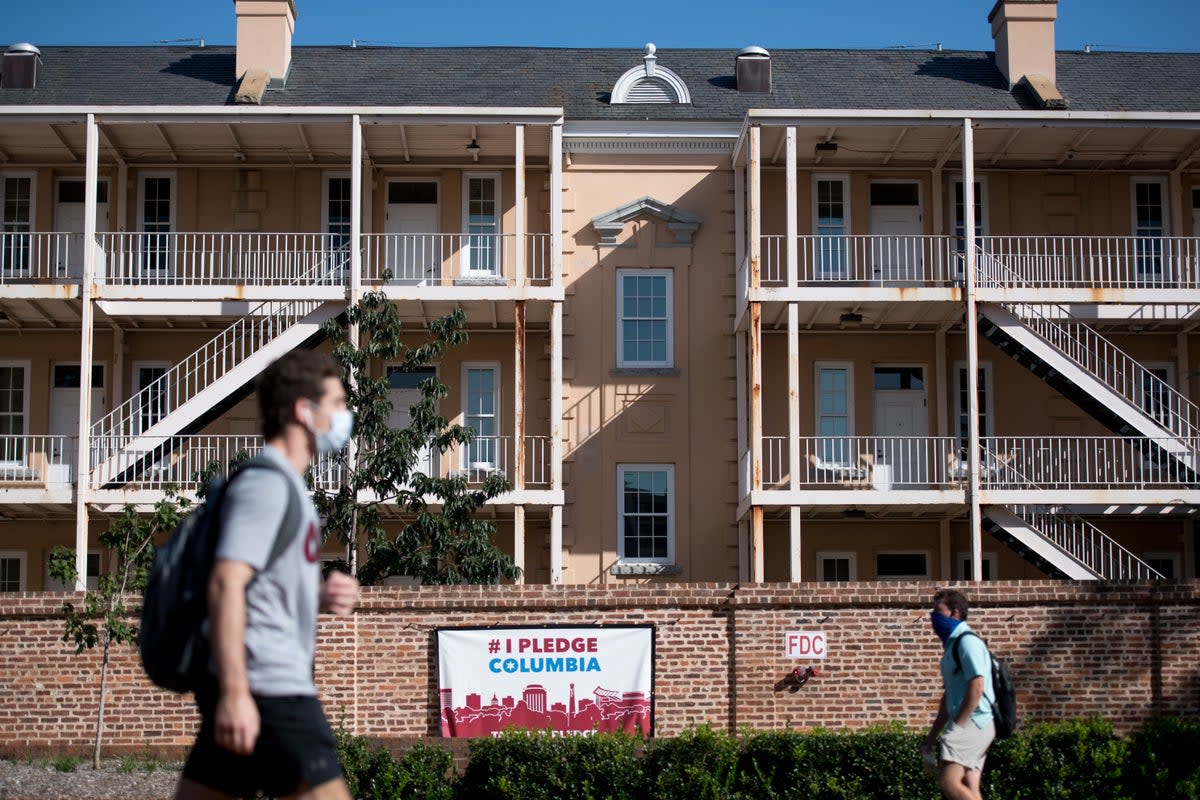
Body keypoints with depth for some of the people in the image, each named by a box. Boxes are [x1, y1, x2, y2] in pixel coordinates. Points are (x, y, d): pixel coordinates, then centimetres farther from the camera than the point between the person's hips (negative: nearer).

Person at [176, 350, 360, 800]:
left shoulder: (283, 485, 21)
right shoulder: (266, 484, -10)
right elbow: (226, 583, -21)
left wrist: (320, 596, 10)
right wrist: (234, 692, -27)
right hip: (268, 688, -10)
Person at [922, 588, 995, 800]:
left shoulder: (967, 642, -10)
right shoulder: (952, 644, 19)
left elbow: (976, 688, -19)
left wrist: (956, 726, -18)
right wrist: (933, 735, 22)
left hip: (971, 723, -9)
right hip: (969, 726, 9)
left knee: (949, 781, -18)